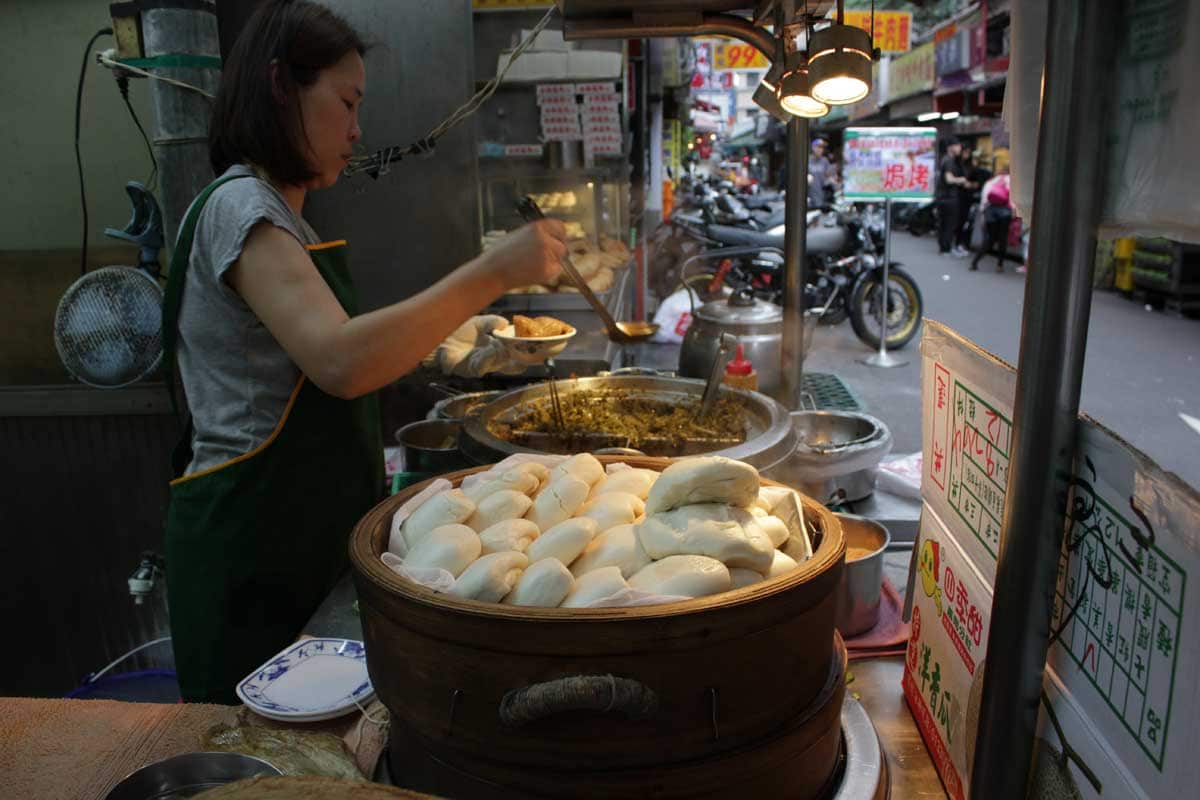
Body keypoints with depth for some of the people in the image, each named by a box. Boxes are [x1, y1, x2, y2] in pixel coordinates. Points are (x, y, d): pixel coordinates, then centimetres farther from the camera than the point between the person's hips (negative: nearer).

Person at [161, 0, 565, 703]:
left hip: (309, 527, 9)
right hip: (253, 545, -9)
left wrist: (432, 336, 10)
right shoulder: (240, 205, -16)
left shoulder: (279, 212, 14)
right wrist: (494, 272, -30)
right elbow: (341, 361, -32)